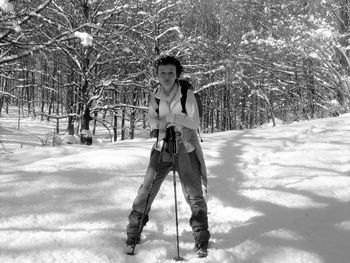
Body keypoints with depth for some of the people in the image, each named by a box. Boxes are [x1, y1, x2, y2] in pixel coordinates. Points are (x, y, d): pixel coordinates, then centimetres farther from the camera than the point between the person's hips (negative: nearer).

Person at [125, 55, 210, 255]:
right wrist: (165, 122, -16)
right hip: (162, 148, 3)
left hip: (186, 149, -3)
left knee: (194, 194, 0)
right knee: (147, 190, -1)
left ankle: (201, 236, 15)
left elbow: (195, 123, -13)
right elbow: (153, 122, 5)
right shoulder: (155, 96, 2)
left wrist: (173, 117, -26)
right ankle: (134, 230, 14)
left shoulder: (187, 94, -10)